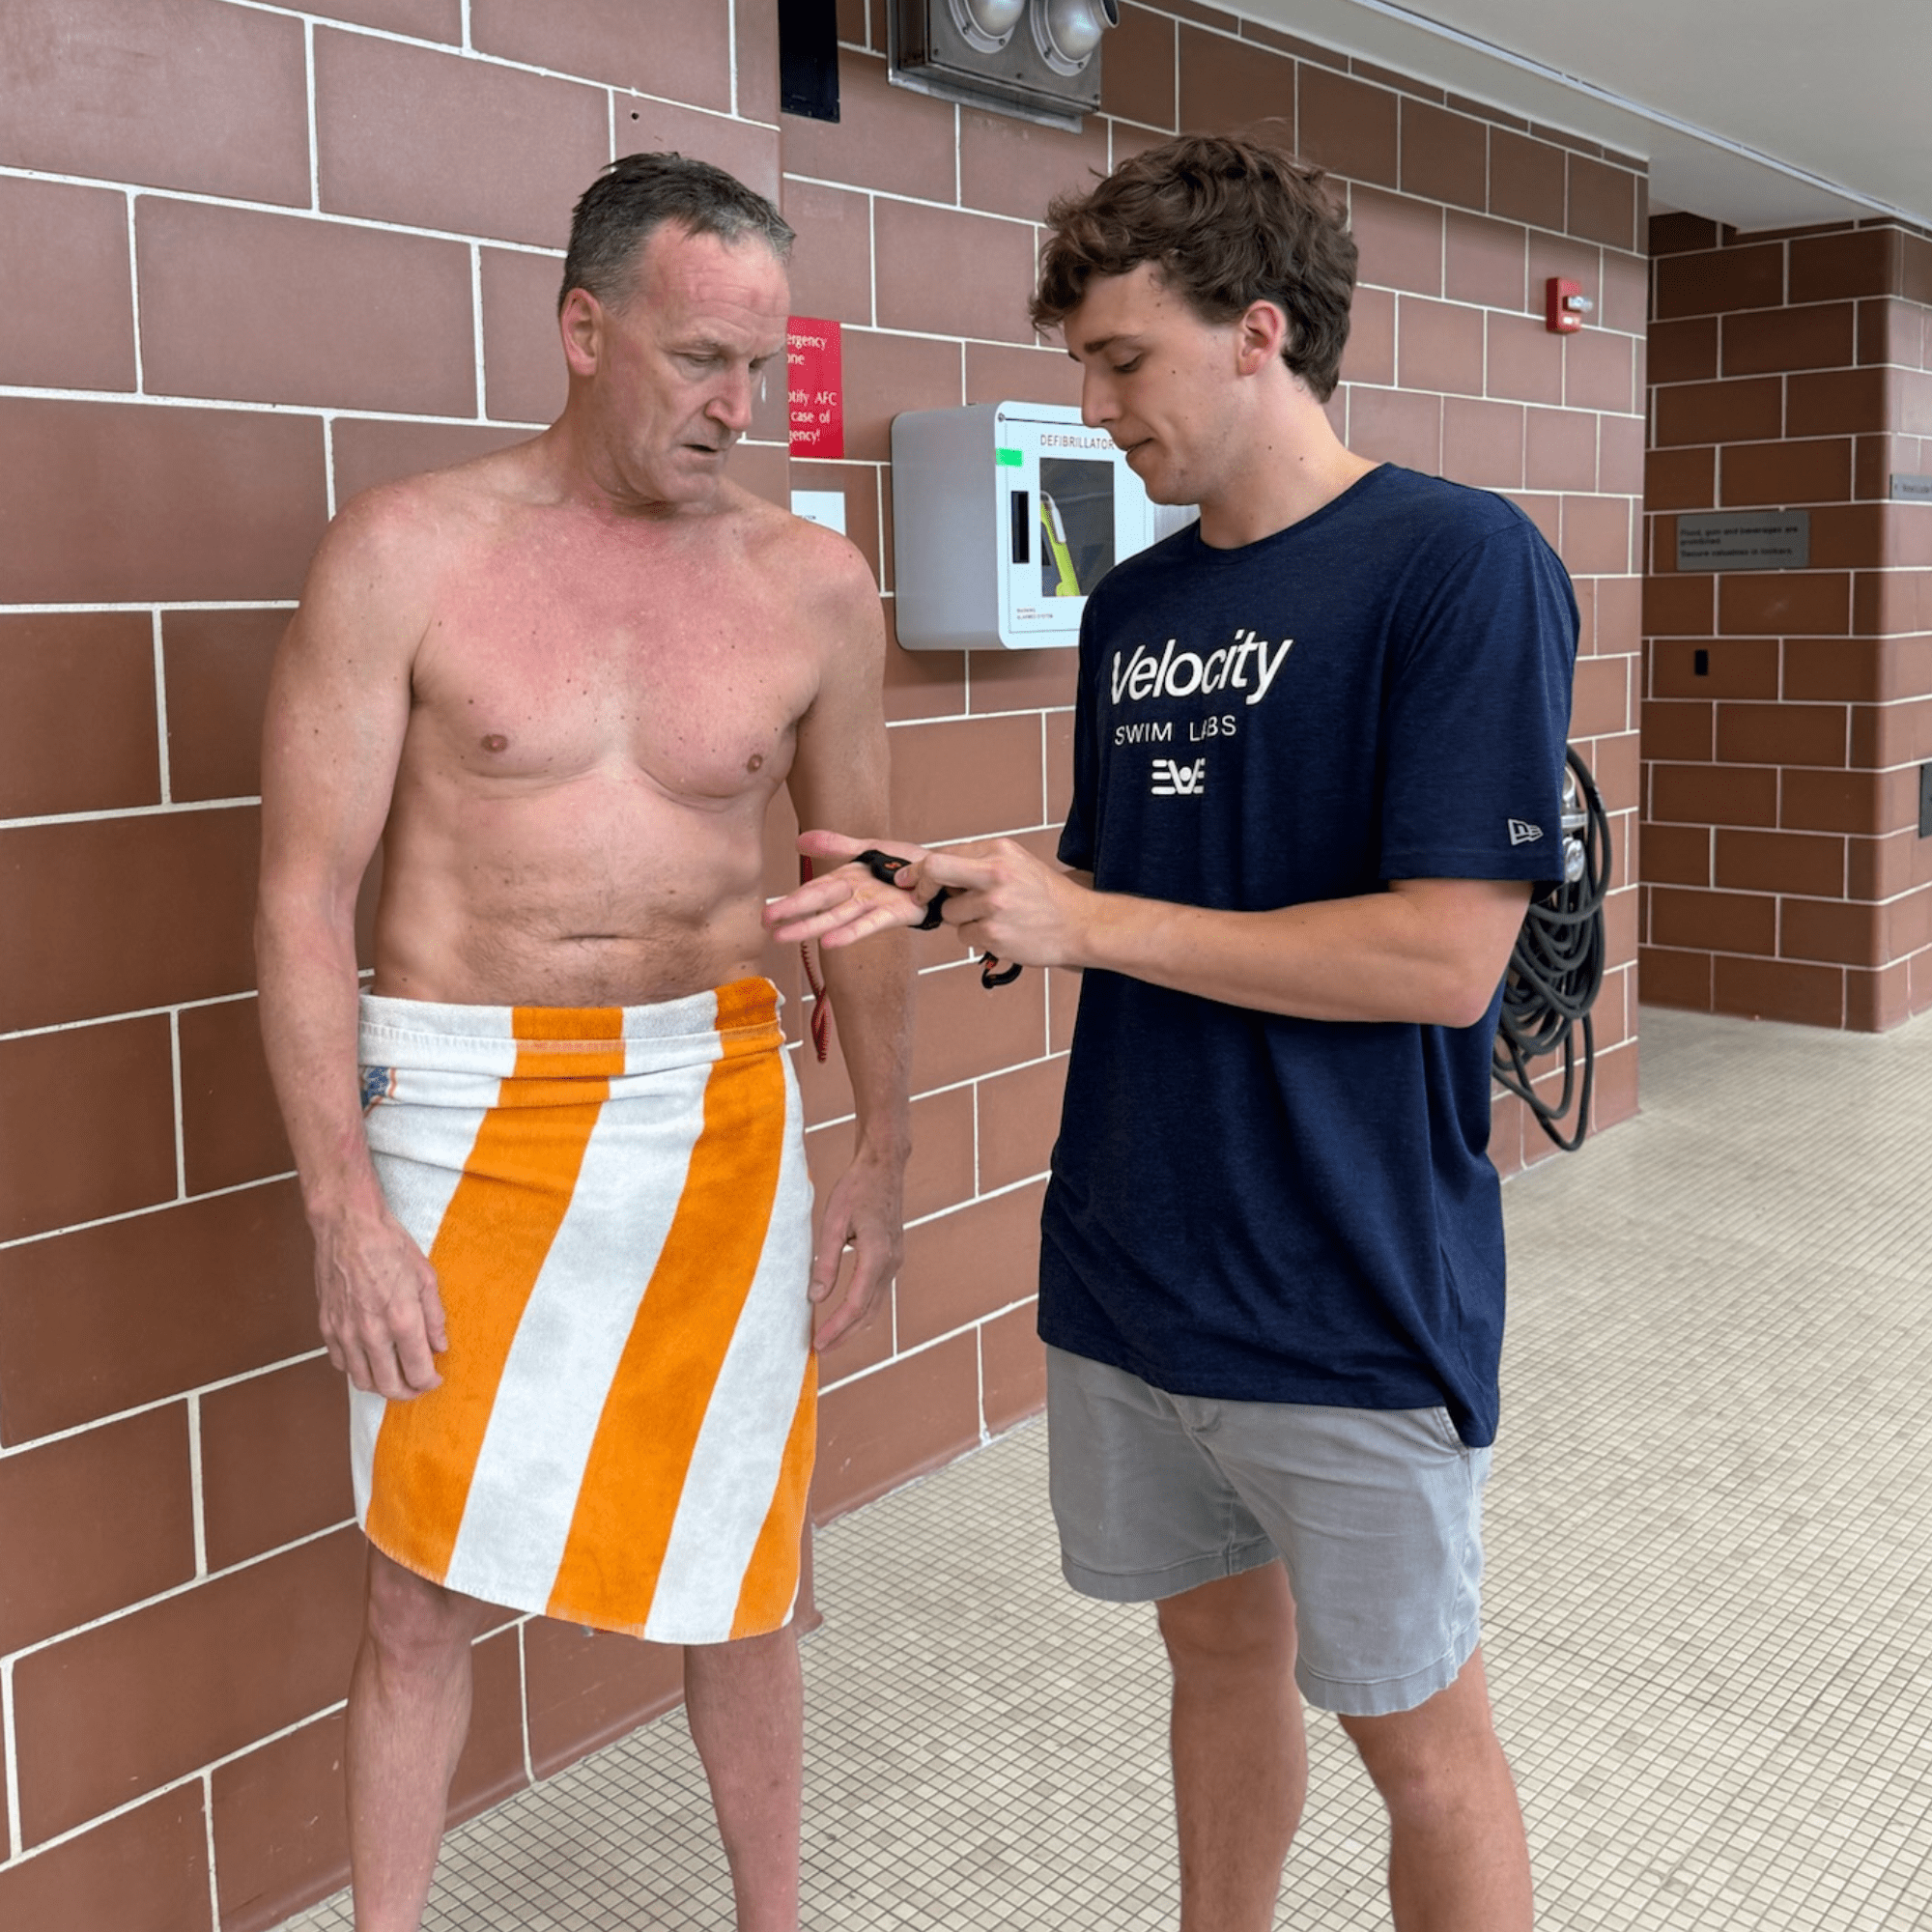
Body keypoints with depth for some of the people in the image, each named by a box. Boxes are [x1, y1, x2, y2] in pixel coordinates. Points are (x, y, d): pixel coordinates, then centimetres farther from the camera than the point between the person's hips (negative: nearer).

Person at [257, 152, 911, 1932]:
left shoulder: (813, 585, 1)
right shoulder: (408, 554, -6)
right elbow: (306, 893, -6)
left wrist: (882, 1156, 8)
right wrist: (341, 1205, -11)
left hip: (721, 1108, 2)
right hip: (461, 1114, -2)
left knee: (733, 1570, 13)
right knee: (429, 1591, 10)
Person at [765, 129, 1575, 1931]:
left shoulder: (1458, 564, -14)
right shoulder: (1131, 603, 8)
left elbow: (1446, 955, -20)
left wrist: (1083, 923, -17)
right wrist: (928, 893, -1)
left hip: (1351, 1296, -6)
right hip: (1127, 1261, 7)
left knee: (1415, 1733, 10)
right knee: (1220, 1646, 22)